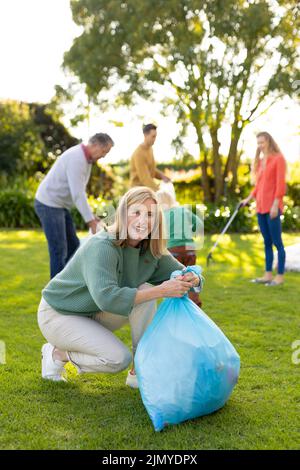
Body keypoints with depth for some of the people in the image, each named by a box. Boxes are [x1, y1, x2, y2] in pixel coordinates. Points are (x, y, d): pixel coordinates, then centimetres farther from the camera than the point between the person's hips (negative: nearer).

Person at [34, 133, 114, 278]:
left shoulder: (87, 158, 9)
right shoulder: (76, 158, -22)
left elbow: (80, 190, 15)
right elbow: (77, 194, -28)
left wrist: (91, 216, 10)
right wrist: (91, 221, -27)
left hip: (60, 205, 10)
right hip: (49, 205, -10)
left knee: (73, 245, 12)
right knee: (59, 250, -6)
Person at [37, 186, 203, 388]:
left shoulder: (152, 250, -8)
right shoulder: (102, 247, -31)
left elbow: (182, 273, -1)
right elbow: (106, 297, -44)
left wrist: (192, 279, -27)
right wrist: (161, 291, -44)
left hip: (96, 314, 7)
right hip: (58, 314, -7)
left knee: (145, 291, -16)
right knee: (119, 358, -24)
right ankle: (58, 354, 2)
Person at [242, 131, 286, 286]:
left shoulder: (278, 159, -4)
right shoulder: (260, 161, 16)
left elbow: (281, 184, -10)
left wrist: (275, 205, -16)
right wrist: (249, 198, 10)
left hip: (272, 207, -7)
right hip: (261, 207, 7)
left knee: (277, 242, -3)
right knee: (267, 242, 11)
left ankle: (280, 276, 3)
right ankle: (268, 274, 16)